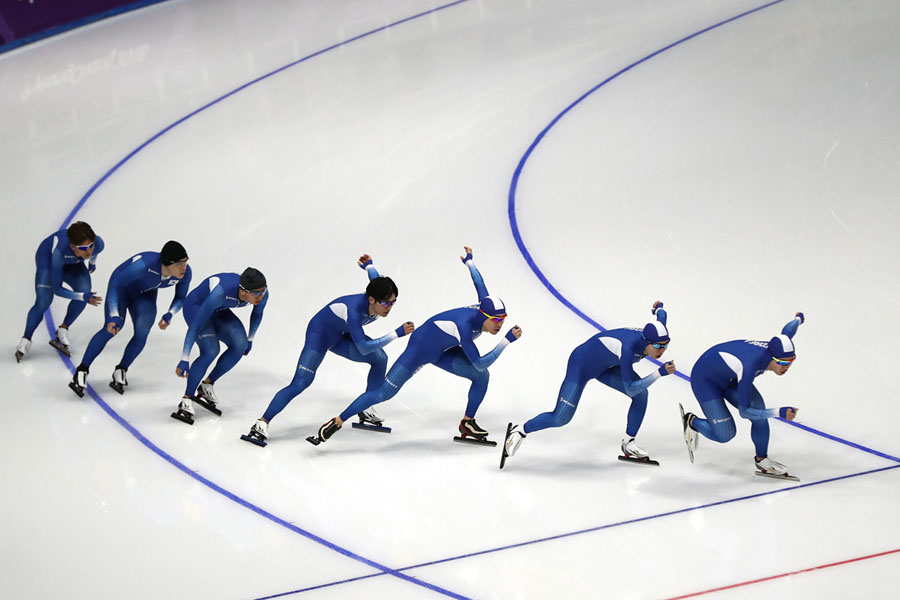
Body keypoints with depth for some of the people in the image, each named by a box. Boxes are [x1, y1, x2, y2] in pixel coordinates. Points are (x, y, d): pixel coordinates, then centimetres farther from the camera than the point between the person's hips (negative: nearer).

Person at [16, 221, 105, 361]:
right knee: (44, 301, -19)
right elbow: (57, 289, -34)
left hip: (73, 263, 5)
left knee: (84, 290, -18)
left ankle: (62, 331, 3)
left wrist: (92, 262, 17)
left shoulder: (98, 243, -34)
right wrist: (83, 297, -38)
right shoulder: (60, 252, -46)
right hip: (47, 257, -5)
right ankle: (25, 342, -2)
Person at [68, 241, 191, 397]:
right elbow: (114, 285, -34)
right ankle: (82, 371, -14)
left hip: (145, 295, 5)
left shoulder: (185, 272, -26)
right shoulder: (144, 265, -42)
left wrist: (169, 315, -24)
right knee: (112, 328, -21)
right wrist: (115, 316, -42)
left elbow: (180, 298, -5)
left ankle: (120, 371, 7)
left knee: (142, 333, -15)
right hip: (122, 287, -5)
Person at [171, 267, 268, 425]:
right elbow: (195, 325, -37)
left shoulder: (262, 292, -24)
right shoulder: (221, 292, -41)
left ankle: (206, 386, 0)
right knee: (210, 351, -25)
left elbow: (257, 314, 2)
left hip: (219, 311, 6)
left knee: (240, 345, -16)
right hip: (196, 307, -6)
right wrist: (184, 360, -37)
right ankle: (187, 400, -16)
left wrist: (249, 340, 11)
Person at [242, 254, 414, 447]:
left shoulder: (378, 305, -18)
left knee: (379, 358, -5)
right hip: (319, 332, -8)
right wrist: (397, 334, -45)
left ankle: (366, 411, 8)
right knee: (301, 382, -21)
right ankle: (262, 423, -19)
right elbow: (363, 347, -43)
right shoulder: (354, 310, -40)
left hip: (340, 336, 8)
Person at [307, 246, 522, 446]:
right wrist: (507, 340, -40)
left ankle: (468, 424, 13)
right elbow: (480, 363, -37)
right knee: (383, 393, -9)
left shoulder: (483, 308, -16)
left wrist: (469, 262, 22)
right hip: (420, 348, -8)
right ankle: (335, 423, 0)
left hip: (440, 352, 8)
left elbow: (479, 284, 3)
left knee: (482, 377, -5)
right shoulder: (464, 326, -39)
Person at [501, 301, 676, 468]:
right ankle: (519, 431, 13)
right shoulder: (628, 349, -41)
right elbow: (630, 389, -39)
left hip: (605, 366, 8)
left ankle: (628, 444, 6)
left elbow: (661, 316, 6)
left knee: (642, 394, -9)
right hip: (582, 364, -8)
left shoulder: (654, 335, -18)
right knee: (561, 418, -10)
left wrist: (659, 308, 29)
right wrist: (660, 373, -44)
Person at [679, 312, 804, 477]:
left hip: (729, 377, 7)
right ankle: (692, 422, 18)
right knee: (724, 434, -11)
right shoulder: (748, 367, -43)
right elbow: (744, 411, -36)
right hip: (705, 379, -7)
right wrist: (778, 412, -44)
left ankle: (761, 460, 10)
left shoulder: (778, 347, -22)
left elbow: (788, 330, 4)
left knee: (758, 409, -11)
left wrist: (799, 318, 28)